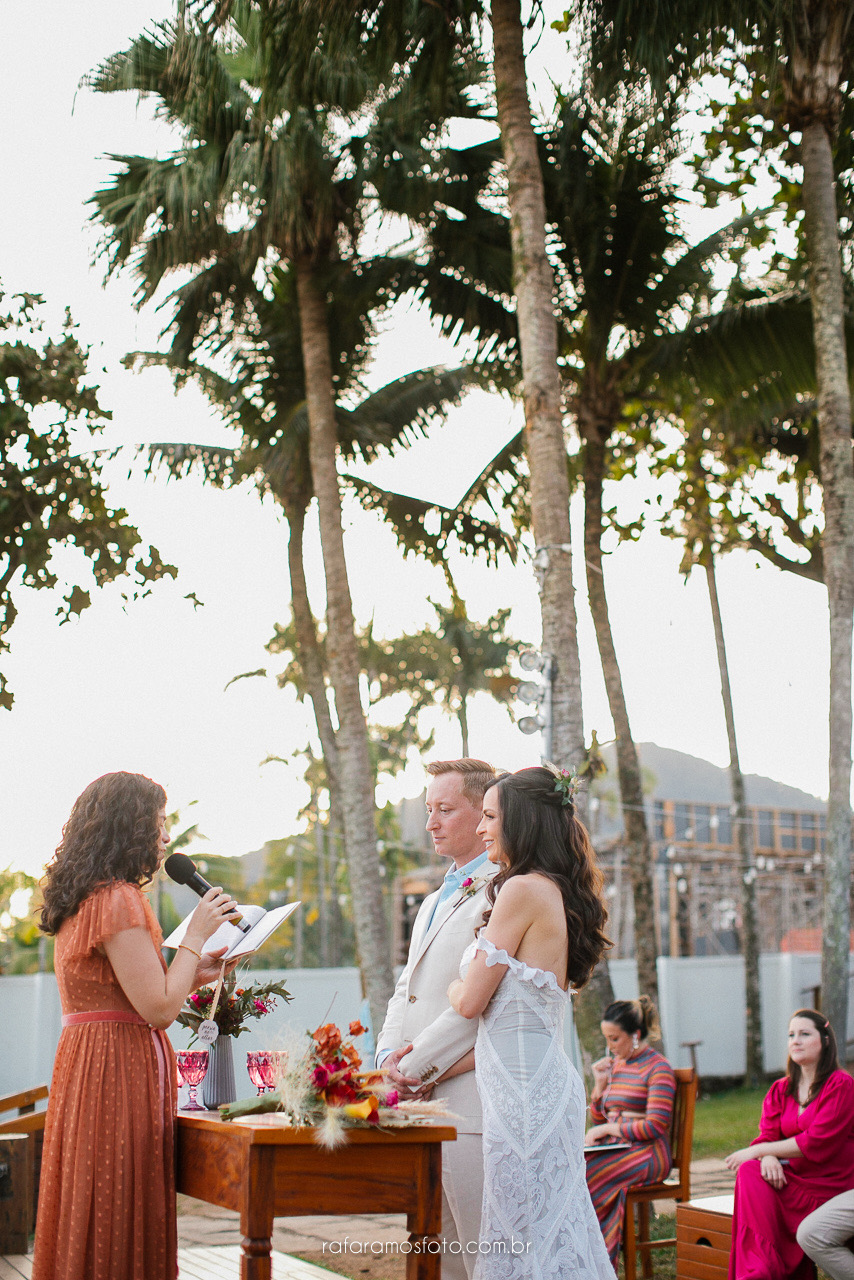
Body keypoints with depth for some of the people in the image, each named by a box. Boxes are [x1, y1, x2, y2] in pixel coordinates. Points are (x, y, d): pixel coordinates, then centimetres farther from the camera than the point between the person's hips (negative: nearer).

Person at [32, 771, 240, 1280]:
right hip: (120, 1070, -10)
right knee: (122, 1228, -4)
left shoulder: (79, 900, 14)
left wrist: (191, 975, 17)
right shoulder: (118, 899, -16)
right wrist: (196, 937, -9)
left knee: (89, 1222, 13)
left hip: (84, 1060, 10)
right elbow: (158, 1009, -18)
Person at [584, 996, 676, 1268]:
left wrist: (608, 1129, -10)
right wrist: (599, 1085, 5)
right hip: (615, 1149, 7)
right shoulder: (614, 1064, 17)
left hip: (647, 1153, -7)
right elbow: (598, 1120, 21)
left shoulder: (658, 1068, -5)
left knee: (584, 1174, -28)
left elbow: (655, 1126, -13)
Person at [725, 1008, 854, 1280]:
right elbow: (767, 1134, 4)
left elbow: (817, 1143, -16)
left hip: (830, 1185, -6)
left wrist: (756, 1150, -15)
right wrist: (769, 1158, -22)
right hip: (791, 1177, 6)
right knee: (750, 1171, -26)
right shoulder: (781, 1090, 14)